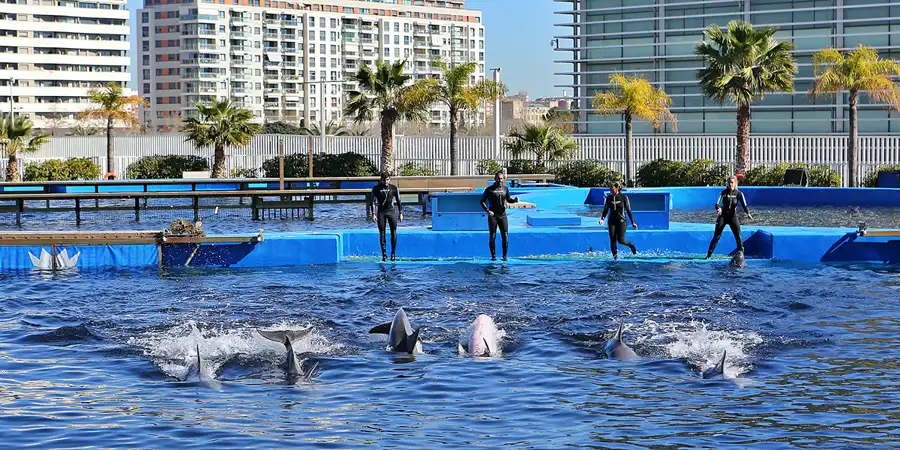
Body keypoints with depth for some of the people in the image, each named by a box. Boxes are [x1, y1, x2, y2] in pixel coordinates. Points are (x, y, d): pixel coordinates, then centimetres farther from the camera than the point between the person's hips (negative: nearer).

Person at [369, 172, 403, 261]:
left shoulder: (394, 188, 5)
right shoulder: (376, 188, 2)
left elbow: (398, 201, 11)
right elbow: (372, 201, 3)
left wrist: (400, 213, 8)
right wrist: (373, 214, -5)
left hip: (391, 211, 0)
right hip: (381, 212, 0)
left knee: (393, 233, -4)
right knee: (382, 233, -1)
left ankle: (393, 253, 5)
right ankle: (384, 254, 2)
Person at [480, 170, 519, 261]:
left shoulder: (505, 189, 9)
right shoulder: (489, 189, -1)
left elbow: (508, 199, 22)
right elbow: (482, 201, 2)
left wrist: (515, 200, 1)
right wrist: (487, 210, -11)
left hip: (502, 215, 2)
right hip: (492, 216, -2)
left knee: (505, 237, -3)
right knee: (492, 237, 0)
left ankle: (504, 256, 4)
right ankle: (493, 256, 7)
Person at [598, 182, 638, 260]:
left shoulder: (623, 197, -4)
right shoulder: (609, 198, 4)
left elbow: (628, 210, 0)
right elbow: (605, 210, 8)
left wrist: (632, 222, 1)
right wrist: (602, 219, -10)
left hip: (621, 220, -3)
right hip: (612, 221, 3)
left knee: (620, 240, -8)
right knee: (612, 240, -5)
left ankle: (631, 245, 22)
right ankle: (615, 256, 2)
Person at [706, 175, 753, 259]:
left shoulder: (739, 194, -4)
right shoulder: (724, 192, -2)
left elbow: (744, 205, -13)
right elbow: (717, 203, -10)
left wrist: (748, 213, -33)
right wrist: (718, 208, -35)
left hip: (733, 216, 0)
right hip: (723, 215, 0)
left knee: (738, 236, -9)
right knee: (716, 236, -1)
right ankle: (708, 255, 3)